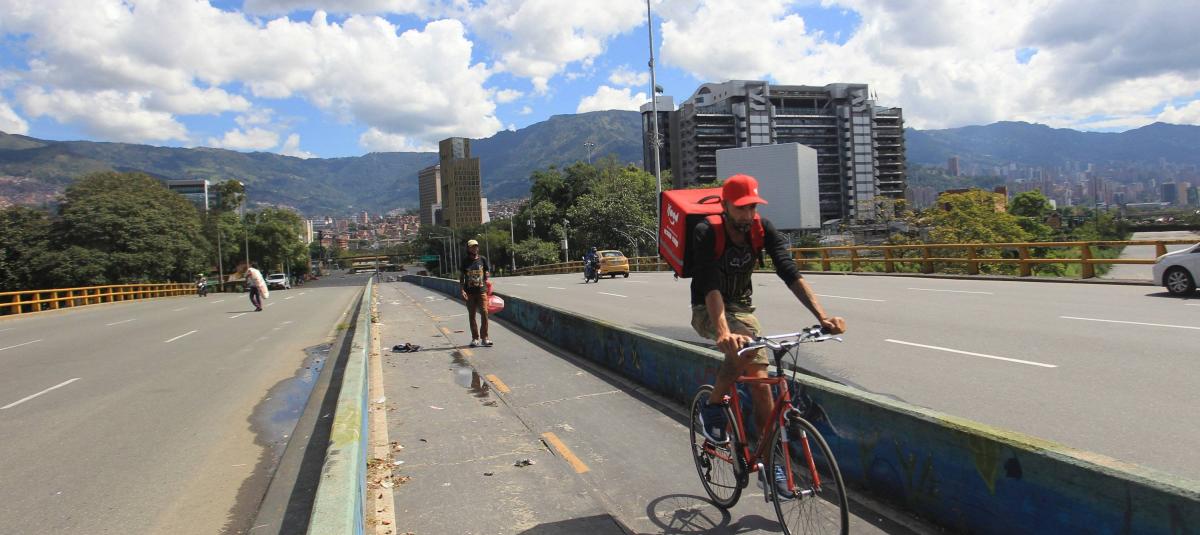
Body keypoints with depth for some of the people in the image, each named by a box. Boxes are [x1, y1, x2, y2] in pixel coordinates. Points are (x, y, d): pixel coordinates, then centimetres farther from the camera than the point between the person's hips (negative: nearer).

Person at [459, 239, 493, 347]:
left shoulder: (482, 259, 3)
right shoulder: (465, 261, 2)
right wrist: (462, 290, -7)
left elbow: (487, 273, 12)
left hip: (481, 291, 0)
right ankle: (475, 338, 16)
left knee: (484, 313, -9)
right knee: (471, 315, 6)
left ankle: (484, 337, 0)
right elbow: (461, 277, 3)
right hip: (469, 292, 1)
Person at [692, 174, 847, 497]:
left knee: (761, 381, -3)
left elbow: (790, 273, -23)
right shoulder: (706, 233, -25)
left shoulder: (762, 229, -13)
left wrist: (822, 316, -36)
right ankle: (713, 408, -10)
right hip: (707, 311, -4)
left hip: (742, 308, 4)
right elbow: (711, 286, -37)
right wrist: (724, 332, -53)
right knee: (744, 350, -35)